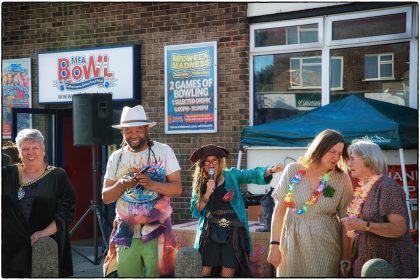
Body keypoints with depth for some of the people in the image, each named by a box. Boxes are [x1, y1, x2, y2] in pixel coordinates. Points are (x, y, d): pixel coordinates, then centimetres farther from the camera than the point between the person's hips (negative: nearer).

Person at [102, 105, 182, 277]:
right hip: (125, 234, 3)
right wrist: (121, 185, -15)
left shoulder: (163, 151, -2)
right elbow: (106, 198, 4)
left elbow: (177, 189, -6)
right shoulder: (116, 158, 6)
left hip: (156, 232, -2)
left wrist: (152, 184, -22)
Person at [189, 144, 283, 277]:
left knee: (227, 274, -1)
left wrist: (271, 170, -26)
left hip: (233, 232, -1)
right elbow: (195, 211, 1)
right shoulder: (199, 183, 8)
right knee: (203, 273, -4)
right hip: (210, 232, 1)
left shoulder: (232, 175, 5)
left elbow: (253, 174, -8)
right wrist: (208, 193, -13)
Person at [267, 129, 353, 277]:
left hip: (325, 247, -1)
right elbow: (279, 211, 1)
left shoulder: (342, 179, -4)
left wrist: (345, 258, -4)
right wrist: (274, 245, -3)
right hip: (292, 244, 1)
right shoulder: (293, 170, -3)